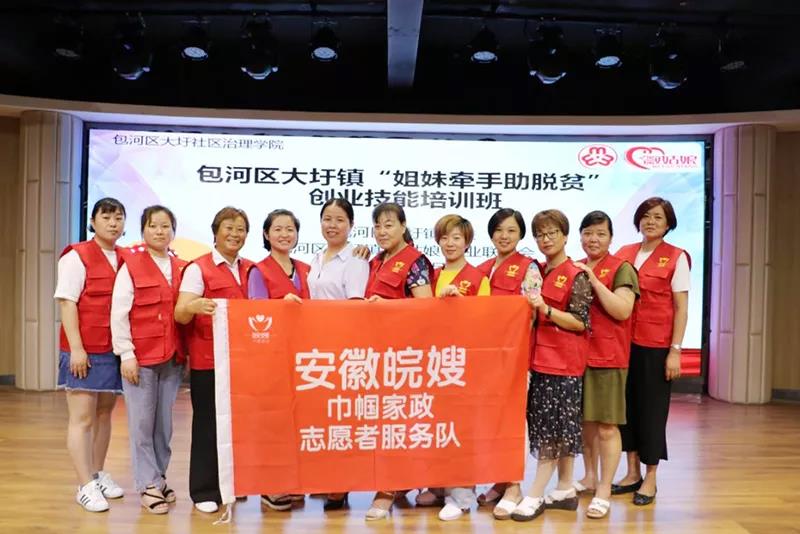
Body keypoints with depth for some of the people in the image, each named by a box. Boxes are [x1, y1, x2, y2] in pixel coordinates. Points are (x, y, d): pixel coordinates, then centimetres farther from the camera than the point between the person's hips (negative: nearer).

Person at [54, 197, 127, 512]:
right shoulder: (77, 256, -5)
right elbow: (66, 303, -10)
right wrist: (76, 348, -16)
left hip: (115, 350, 5)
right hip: (84, 350, -5)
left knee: (104, 414, 14)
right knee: (82, 418, 0)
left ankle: (98, 474, 26)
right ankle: (85, 486, 6)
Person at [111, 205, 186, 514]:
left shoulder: (181, 268, 10)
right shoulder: (131, 264, -3)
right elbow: (118, 313, -7)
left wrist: (186, 352, 6)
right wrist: (126, 353, -12)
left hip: (173, 357, 4)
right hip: (140, 356, -4)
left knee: (164, 423, 12)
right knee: (142, 424, 3)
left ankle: (159, 478, 26)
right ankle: (148, 486, 14)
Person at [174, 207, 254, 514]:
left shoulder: (250, 269, 14)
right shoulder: (198, 268, -2)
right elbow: (180, 314, -10)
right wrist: (195, 306, -31)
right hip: (207, 359, -4)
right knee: (208, 423, 2)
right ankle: (204, 491, 16)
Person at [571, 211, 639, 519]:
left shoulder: (621, 269, -5)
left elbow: (623, 311, -18)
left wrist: (594, 279, -18)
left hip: (607, 357, -5)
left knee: (606, 426, -1)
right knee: (585, 420, 15)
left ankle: (604, 491, 9)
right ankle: (589, 477, 31)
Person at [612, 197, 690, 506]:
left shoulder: (676, 258, -2)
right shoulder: (623, 254, 8)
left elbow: (681, 308, -4)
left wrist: (675, 350, -10)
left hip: (656, 345, -4)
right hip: (624, 342, 4)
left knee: (652, 408, 4)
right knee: (626, 404, 10)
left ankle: (650, 478, 19)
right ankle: (632, 472, 25)